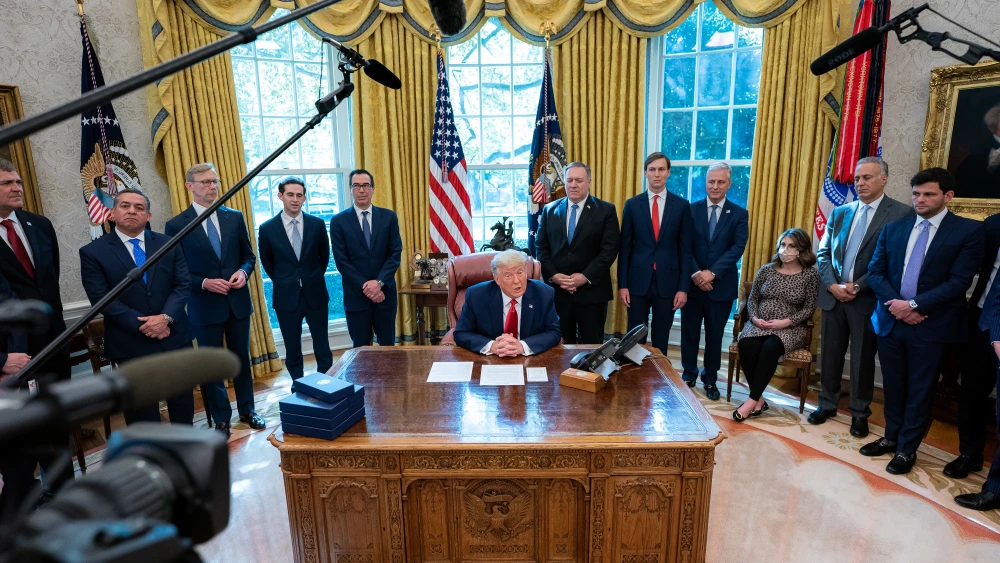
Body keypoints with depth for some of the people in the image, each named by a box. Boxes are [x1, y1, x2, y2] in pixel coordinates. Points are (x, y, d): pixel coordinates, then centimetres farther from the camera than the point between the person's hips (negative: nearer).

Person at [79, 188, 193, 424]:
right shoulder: (93, 252, -3)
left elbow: (183, 285, -1)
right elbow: (102, 298, -10)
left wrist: (166, 317, -17)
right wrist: (142, 325, -18)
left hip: (174, 336, 3)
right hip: (131, 342, -2)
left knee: (182, 398, 15)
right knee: (141, 409, 11)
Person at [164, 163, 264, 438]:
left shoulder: (235, 217, 4)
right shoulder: (176, 225, -5)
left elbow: (249, 255, 9)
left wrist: (243, 272, -11)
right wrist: (204, 283, -19)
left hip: (238, 301, 3)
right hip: (204, 306, -2)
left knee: (242, 358, 14)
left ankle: (247, 410, 31)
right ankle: (222, 419, 25)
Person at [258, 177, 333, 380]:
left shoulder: (317, 224, -2)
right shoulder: (267, 228, -5)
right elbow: (267, 263, 9)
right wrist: (284, 283, 14)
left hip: (315, 294, 1)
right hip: (286, 296, 0)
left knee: (322, 348, 8)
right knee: (292, 351, 11)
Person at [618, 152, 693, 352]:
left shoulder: (681, 205, 1)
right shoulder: (632, 204, 1)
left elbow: (685, 249, 1)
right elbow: (625, 248, 2)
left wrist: (683, 287, -3)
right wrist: (622, 284, -2)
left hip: (667, 281, 0)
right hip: (638, 280, 0)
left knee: (661, 338, 11)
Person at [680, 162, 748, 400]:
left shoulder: (739, 214, 2)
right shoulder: (691, 209, 2)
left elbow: (737, 248, -9)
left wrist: (712, 273, -20)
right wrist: (696, 273, -17)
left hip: (722, 285, 0)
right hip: (692, 282, 0)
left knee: (715, 336, 11)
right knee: (689, 333, 9)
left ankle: (710, 380, 26)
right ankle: (689, 375, 26)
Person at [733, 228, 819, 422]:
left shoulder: (811, 274, 0)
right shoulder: (766, 270, 7)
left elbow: (810, 308, -3)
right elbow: (752, 298, 10)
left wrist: (786, 322, -17)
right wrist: (754, 318, -9)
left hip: (790, 328, -2)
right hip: (759, 324, 3)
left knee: (770, 348, -35)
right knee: (746, 345, -30)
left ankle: (752, 400, -25)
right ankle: (759, 399, -19)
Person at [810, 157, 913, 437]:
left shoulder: (902, 213, -5)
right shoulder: (840, 212, 9)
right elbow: (823, 253, 8)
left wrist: (859, 286, -15)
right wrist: (832, 284, -7)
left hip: (868, 298, -4)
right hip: (833, 294, 4)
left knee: (863, 358, 8)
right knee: (830, 353, 12)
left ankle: (860, 413, 24)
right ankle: (827, 404, 28)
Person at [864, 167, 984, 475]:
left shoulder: (969, 230, -4)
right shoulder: (893, 228, 7)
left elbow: (959, 282, -11)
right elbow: (876, 272, 3)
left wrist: (914, 305, -17)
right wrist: (895, 304, -11)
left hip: (931, 325, -3)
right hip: (890, 320, 4)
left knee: (919, 391, 8)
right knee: (893, 386, 15)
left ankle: (907, 449, 22)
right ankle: (891, 437, 32)